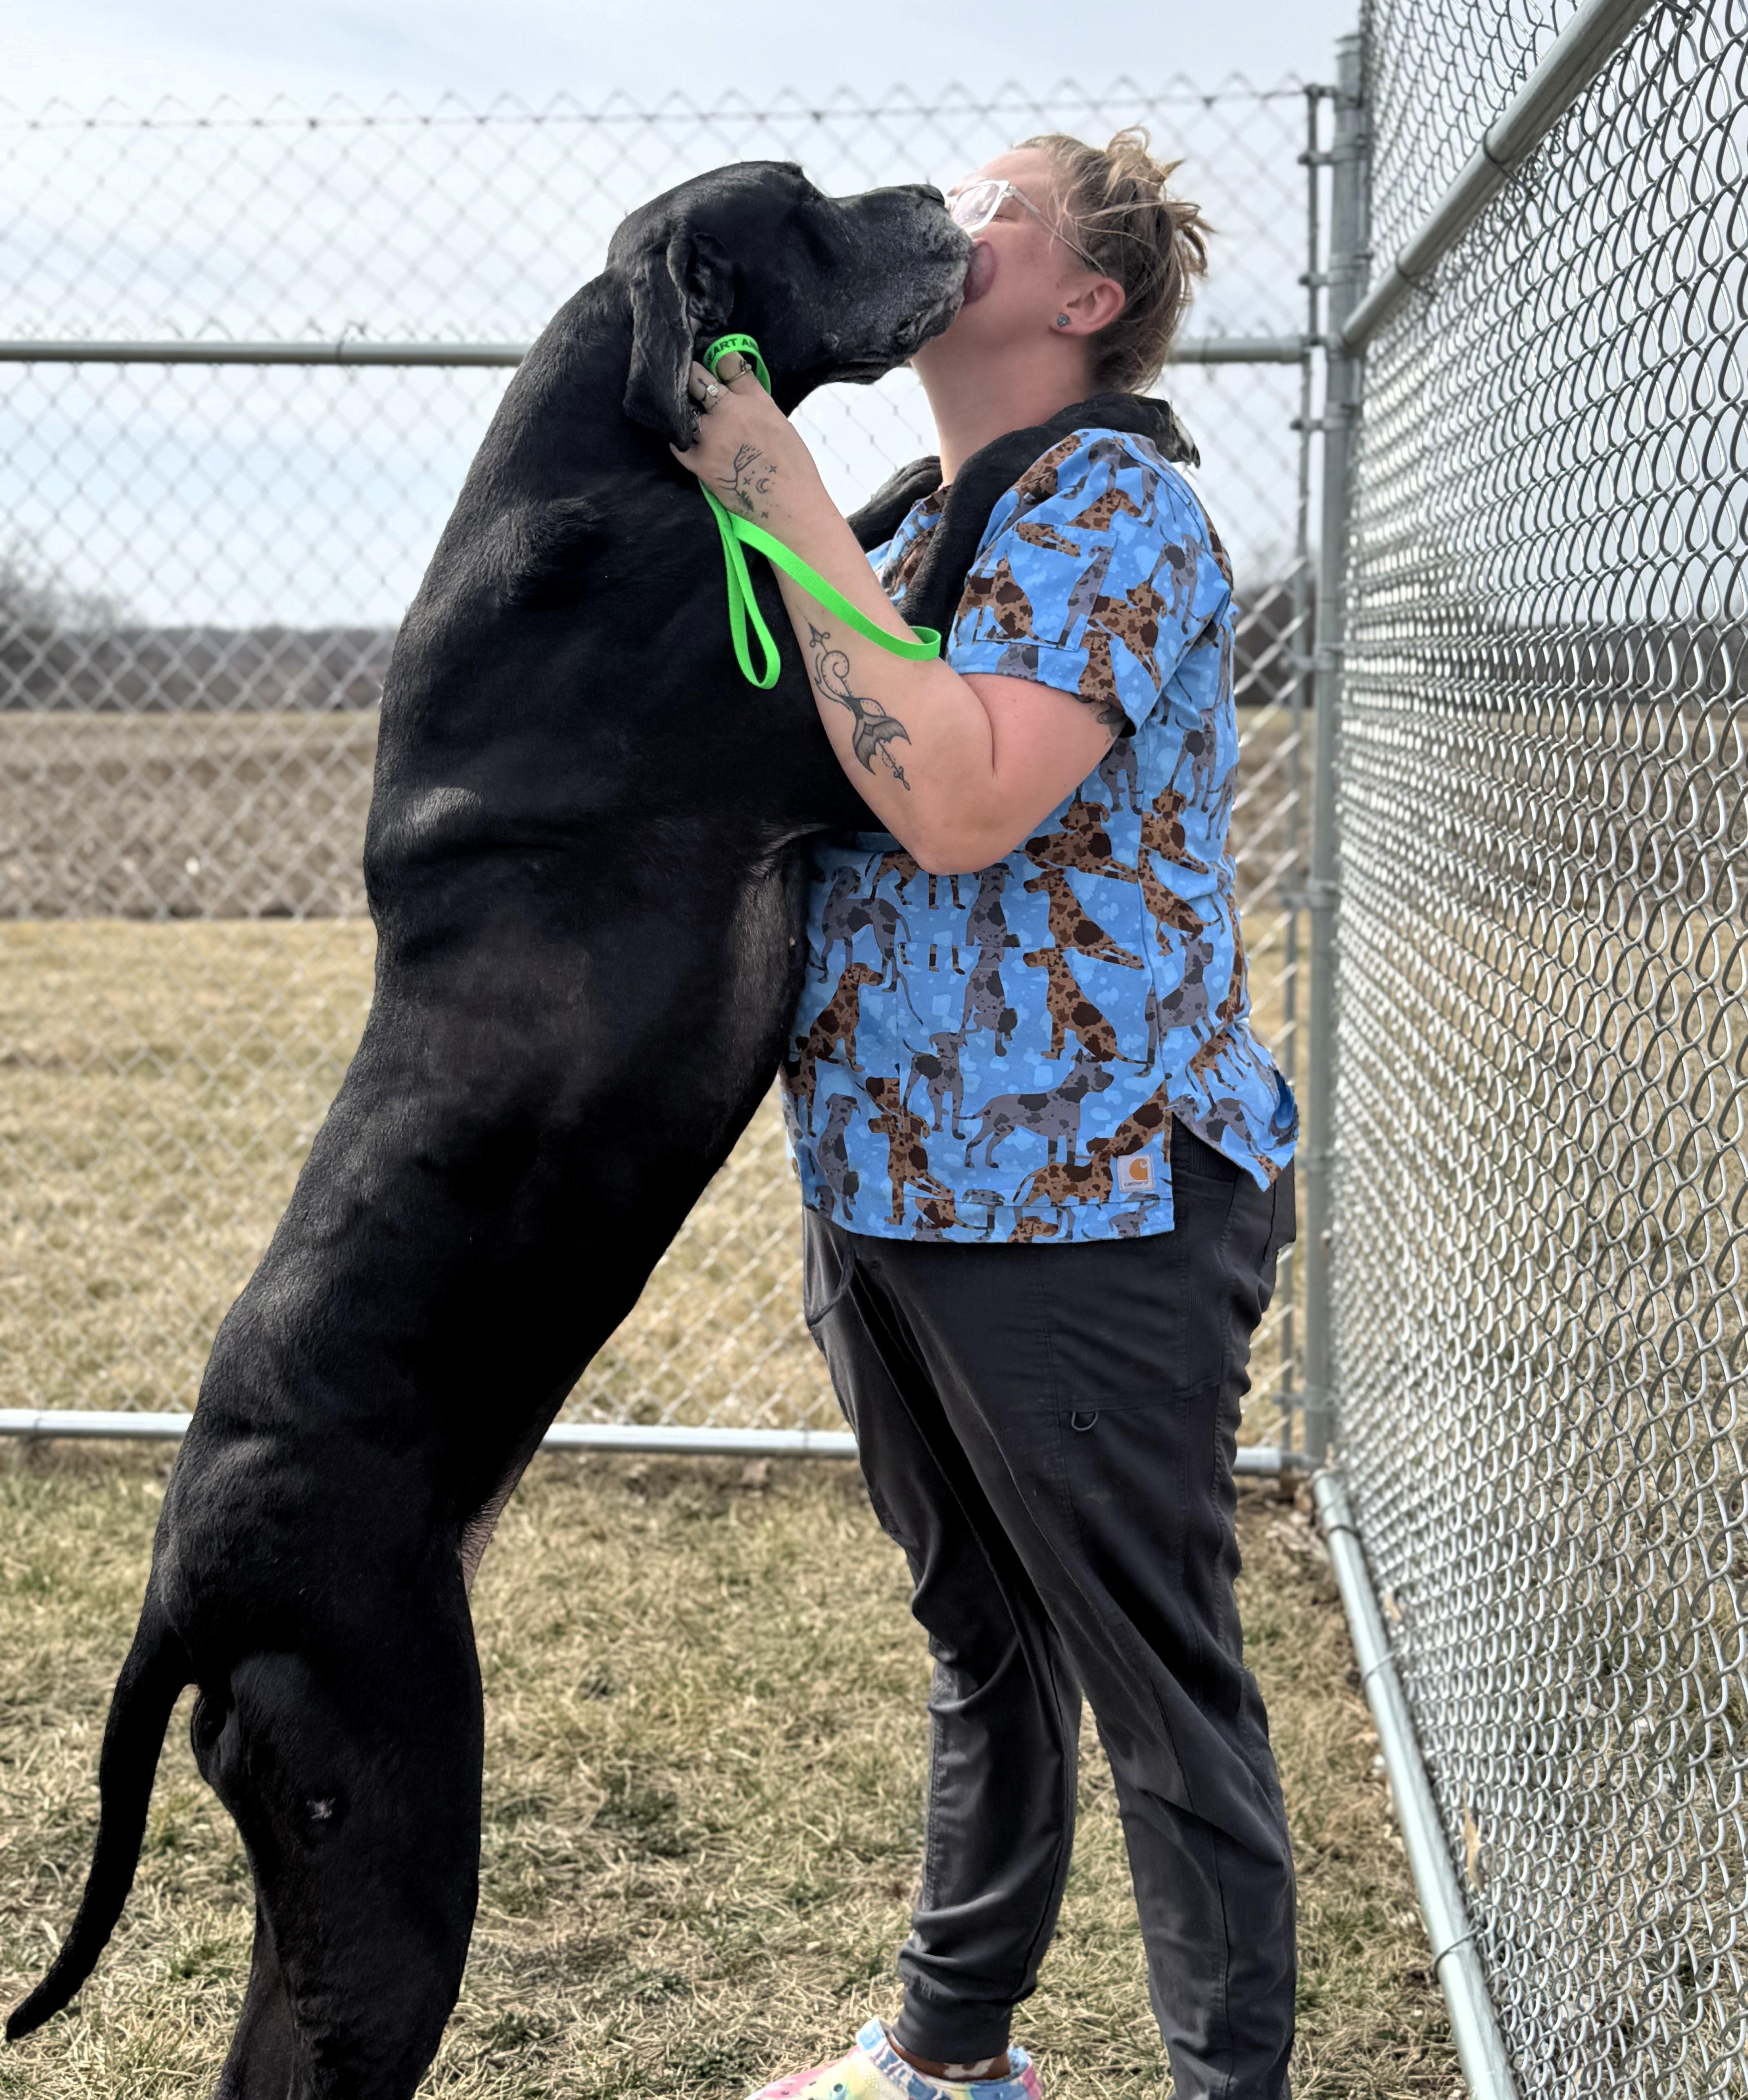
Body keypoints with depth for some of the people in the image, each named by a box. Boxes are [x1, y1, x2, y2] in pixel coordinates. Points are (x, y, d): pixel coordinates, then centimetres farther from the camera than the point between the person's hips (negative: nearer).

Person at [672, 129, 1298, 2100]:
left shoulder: (1118, 503, -12)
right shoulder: (907, 528, 14)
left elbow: (956, 804, -26)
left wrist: (781, 501, -21)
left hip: (1086, 1199, -8)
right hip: (883, 1187, 9)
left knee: (1161, 1682, 2)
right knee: (978, 1642, 21)